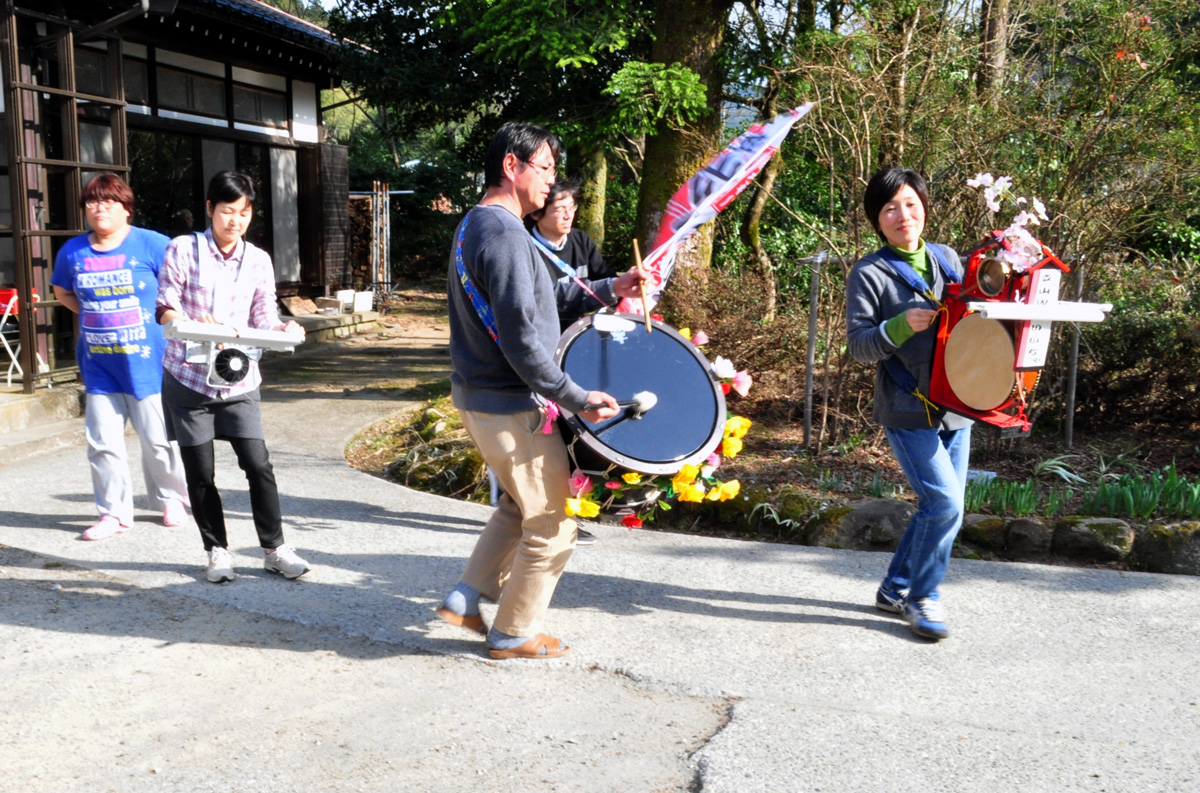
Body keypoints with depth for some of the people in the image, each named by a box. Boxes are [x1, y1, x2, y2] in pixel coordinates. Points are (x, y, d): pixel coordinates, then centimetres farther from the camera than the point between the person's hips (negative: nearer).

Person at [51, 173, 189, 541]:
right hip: (98, 365, 4)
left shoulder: (151, 244, -8)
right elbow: (62, 291, 22)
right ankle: (114, 512, 17)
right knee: (103, 442, 5)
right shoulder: (73, 251, 5)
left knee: (158, 438, 3)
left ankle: (172, 500, 24)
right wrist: (95, 316, 10)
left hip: (148, 362, -4)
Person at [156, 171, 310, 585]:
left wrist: (283, 329, -18)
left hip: (238, 380, 2)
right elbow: (165, 309, -6)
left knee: (258, 464, -6)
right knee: (200, 472, 5)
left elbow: (263, 319, 4)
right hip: (187, 377, -1)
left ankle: (274, 549, 8)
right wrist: (194, 324, -27)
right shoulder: (183, 249, -3)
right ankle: (217, 550, 21)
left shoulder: (258, 260, 4)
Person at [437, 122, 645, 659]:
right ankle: (513, 634, 18)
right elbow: (521, 338, -26)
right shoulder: (503, 232, -21)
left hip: (478, 396, 10)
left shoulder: (474, 225, 13)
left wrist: (607, 290, 12)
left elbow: (538, 302, 17)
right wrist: (576, 398, -21)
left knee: (523, 502, 26)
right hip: (512, 407, -10)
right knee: (552, 524, 4)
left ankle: (466, 599, 28)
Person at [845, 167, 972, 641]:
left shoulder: (947, 259, 11)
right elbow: (858, 345, -11)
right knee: (944, 503, -12)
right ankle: (922, 597, 7)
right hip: (907, 410, -6)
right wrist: (901, 327, -26)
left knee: (940, 506, 11)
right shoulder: (869, 274, -6)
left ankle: (896, 589, 27)